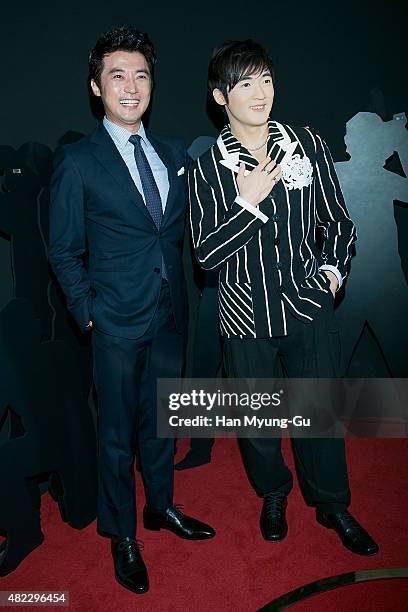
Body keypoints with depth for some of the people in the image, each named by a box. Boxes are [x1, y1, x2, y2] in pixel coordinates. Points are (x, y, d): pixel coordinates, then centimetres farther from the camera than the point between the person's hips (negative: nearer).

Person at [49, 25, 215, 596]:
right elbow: (64, 253, -4)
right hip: (118, 321, -4)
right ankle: (122, 535, 32)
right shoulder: (77, 161, -7)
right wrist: (88, 313, -8)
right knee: (117, 434, 10)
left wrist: (178, 293, 3)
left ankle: (161, 506, 43)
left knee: (160, 419, 20)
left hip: (170, 315, 5)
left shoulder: (174, 153, 7)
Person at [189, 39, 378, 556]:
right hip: (245, 317, 0)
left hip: (310, 306, 1)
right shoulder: (206, 168, -5)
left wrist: (333, 267, -3)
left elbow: (337, 221, 9)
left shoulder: (308, 145, 0)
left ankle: (332, 505, 39)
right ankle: (273, 493, 45)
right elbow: (206, 253, -10)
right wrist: (248, 202, -17)